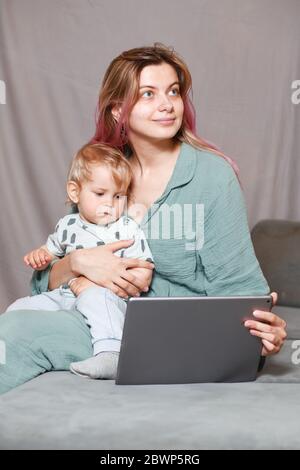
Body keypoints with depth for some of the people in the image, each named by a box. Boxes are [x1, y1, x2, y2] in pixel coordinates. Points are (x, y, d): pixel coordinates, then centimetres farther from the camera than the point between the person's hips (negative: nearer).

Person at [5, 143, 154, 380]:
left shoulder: (128, 229, -2)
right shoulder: (68, 226, 12)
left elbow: (144, 271, -7)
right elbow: (50, 252, 30)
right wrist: (38, 257, 3)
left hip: (109, 297, -6)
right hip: (65, 296, 6)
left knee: (95, 297, -40)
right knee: (19, 308, -7)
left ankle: (110, 356, -55)